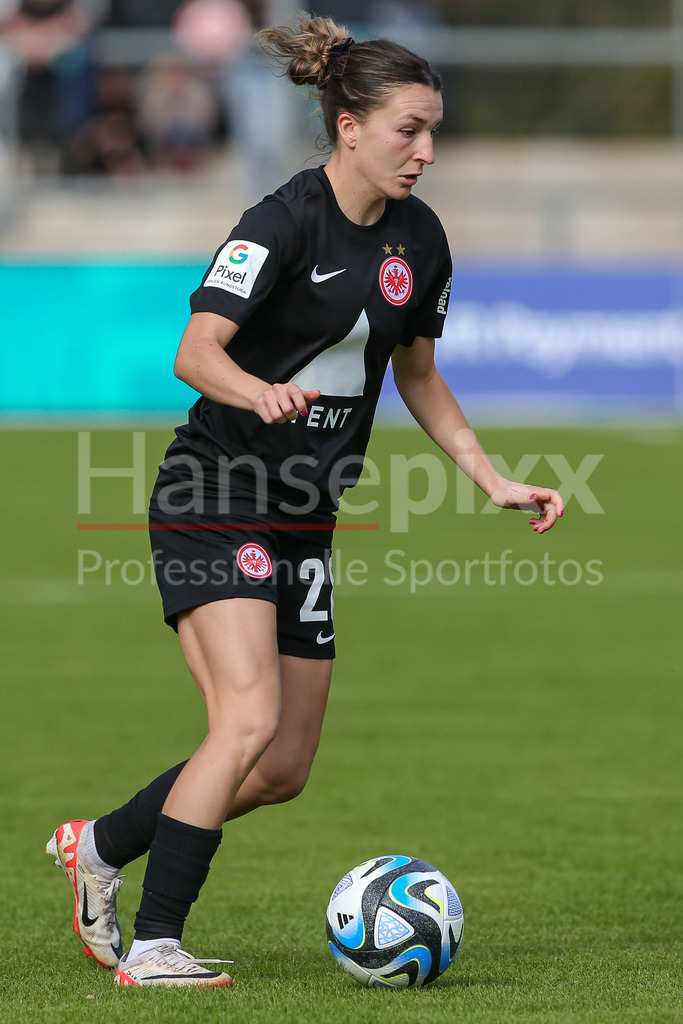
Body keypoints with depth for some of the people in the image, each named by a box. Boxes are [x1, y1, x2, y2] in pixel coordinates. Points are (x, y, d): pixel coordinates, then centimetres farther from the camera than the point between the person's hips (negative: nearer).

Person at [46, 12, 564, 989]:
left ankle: (99, 845, 28)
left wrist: (495, 482, 10)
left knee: (284, 770, 7)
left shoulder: (419, 239, 5)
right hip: (216, 509, -8)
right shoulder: (284, 221, -17)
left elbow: (419, 376, 18)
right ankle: (153, 946, -16)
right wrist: (259, 392, -46)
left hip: (305, 522, 8)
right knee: (250, 719, -23)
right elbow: (196, 350, -25)